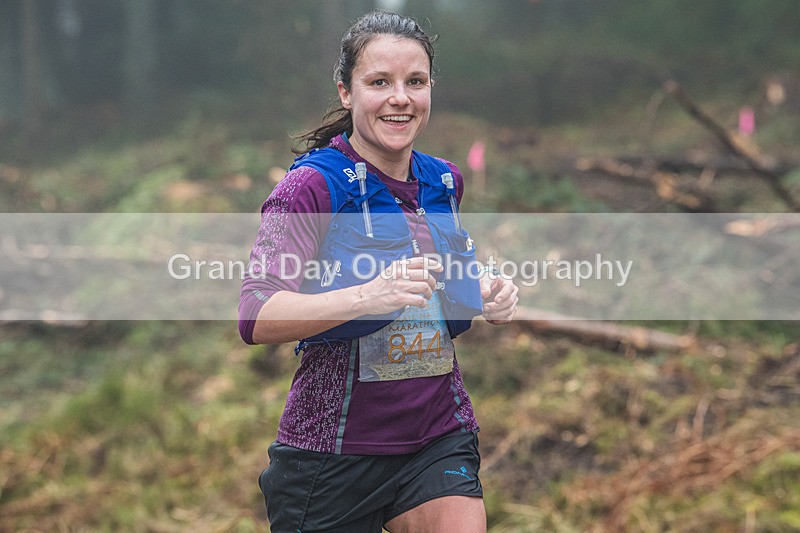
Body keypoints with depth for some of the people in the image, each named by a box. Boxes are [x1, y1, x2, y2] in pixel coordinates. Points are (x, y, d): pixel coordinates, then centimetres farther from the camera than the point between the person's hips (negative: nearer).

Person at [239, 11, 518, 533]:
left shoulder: (445, 181, 7)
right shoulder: (312, 185, -11)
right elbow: (256, 318, -23)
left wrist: (487, 292, 3)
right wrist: (366, 297, -38)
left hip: (439, 440, 4)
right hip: (332, 447, -4)